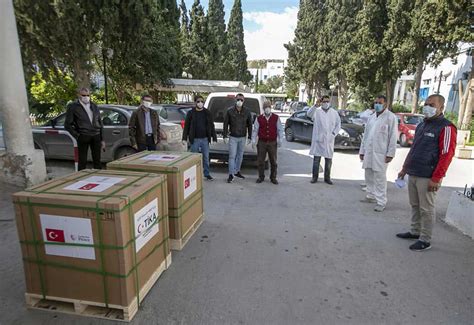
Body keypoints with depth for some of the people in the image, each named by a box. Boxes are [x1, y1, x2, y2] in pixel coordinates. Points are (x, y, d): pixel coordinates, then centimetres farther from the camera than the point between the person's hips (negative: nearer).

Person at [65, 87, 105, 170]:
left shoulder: (94, 106, 16)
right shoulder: (73, 107, 3)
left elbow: (100, 123, 17)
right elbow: (67, 125, 3)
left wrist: (102, 140, 12)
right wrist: (77, 135, -6)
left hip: (96, 136, 4)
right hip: (83, 137, -3)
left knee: (97, 161, 8)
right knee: (82, 162, 1)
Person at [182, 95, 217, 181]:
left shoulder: (207, 113, 5)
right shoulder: (191, 113, 0)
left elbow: (212, 126, 6)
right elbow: (186, 126, 0)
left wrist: (214, 137, 2)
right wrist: (184, 138, -5)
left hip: (205, 139, 2)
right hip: (195, 139, -2)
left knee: (206, 157, 9)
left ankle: (207, 174, 20)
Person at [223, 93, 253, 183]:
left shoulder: (247, 111, 0)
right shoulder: (230, 111, -5)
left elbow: (249, 125, 5)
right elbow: (225, 124, -1)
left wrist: (249, 137, 3)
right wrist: (225, 136, -4)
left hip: (242, 137, 3)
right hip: (233, 137, -3)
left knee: (240, 155, 13)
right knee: (232, 156, -5)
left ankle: (237, 171, 28)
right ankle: (231, 175, -1)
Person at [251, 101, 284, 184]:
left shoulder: (276, 118, 5)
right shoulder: (259, 118, 5)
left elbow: (280, 130, 7)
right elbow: (255, 130, 6)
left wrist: (280, 140, 1)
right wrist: (253, 141, 0)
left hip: (272, 143, 0)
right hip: (262, 142, 0)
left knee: (273, 161, 5)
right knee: (260, 160, 5)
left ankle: (273, 178, 17)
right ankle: (261, 177, 20)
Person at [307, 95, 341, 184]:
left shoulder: (334, 112, 10)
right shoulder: (317, 111, 1)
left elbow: (338, 124, 13)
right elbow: (309, 114, -20)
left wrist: (334, 133, -1)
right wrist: (315, 105, -33)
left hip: (329, 140, 3)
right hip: (318, 139, -2)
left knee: (328, 160, 7)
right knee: (316, 159, 3)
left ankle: (327, 178, 18)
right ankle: (315, 177, 13)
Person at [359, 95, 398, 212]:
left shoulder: (391, 117, -4)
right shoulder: (371, 117, 15)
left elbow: (393, 137, -8)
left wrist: (390, 153, -13)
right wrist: (362, 150, 13)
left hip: (381, 153, -6)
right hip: (368, 151, 7)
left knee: (380, 178, -4)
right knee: (369, 175, 14)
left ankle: (381, 202, 3)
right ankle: (371, 196, 29)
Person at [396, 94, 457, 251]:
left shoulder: (446, 127, -9)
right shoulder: (421, 125, 16)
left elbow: (447, 155, -15)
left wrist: (435, 179, -18)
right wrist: (405, 168, 19)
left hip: (427, 177, -7)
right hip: (413, 174, 7)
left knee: (426, 209, 1)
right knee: (414, 206, 15)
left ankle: (425, 240, 12)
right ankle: (415, 231, 29)